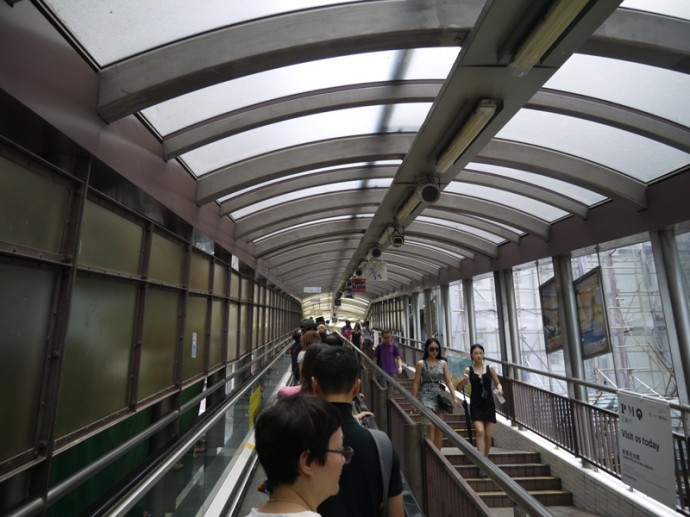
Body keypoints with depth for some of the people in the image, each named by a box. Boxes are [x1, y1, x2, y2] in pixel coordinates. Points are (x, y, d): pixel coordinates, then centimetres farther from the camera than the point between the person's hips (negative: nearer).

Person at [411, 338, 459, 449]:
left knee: (439, 429, 8)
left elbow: (448, 381, 6)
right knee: (430, 426, -16)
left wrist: (454, 397, -4)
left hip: (439, 396, 4)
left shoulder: (443, 363, 6)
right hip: (426, 396, -4)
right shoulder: (421, 363, -3)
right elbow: (416, 383, -2)